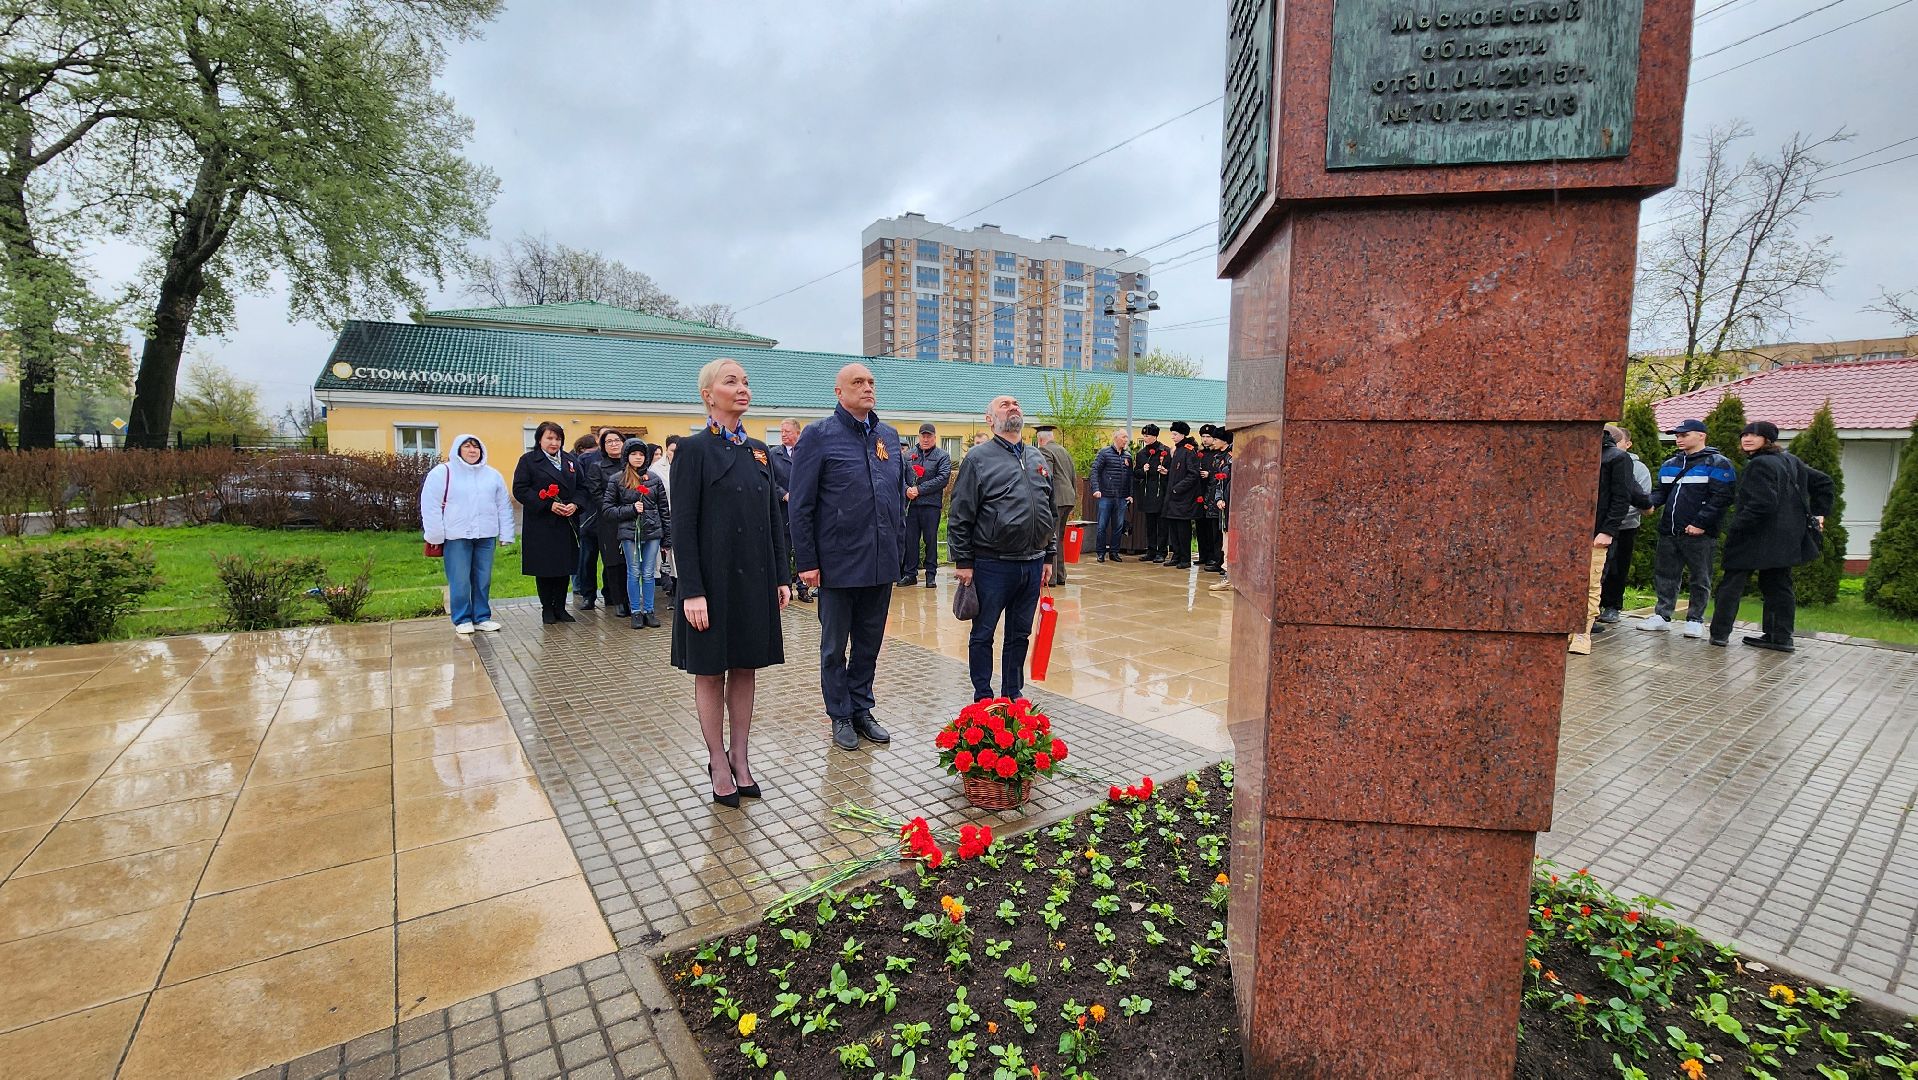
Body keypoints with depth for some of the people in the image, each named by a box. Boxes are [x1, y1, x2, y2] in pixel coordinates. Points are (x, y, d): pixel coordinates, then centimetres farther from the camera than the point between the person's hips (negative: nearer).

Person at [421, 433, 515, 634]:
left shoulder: (492, 474, 11)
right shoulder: (442, 472, 0)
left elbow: (504, 506, 12)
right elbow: (430, 506, -2)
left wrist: (505, 535, 7)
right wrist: (436, 536, -6)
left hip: (486, 536, 3)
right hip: (456, 536, -3)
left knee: (483, 580, 9)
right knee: (459, 581, 0)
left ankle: (482, 617, 18)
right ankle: (462, 620, 11)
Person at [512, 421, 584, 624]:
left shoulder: (571, 461, 13)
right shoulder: (528, 461, 0)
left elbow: (581, 487, 13)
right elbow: (520, 489, -8)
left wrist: (574, 504, -8)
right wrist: (549, 505, -17)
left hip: (566, 524, 4)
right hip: (541, 525, -4)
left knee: (565, 567, 6)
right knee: (544, 568, 2)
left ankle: (560, 607, 16)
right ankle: (547, 608, 14)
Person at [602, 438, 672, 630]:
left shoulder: (654, 478, 5)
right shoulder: (616, 479, 1)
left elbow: (664, 508, 7)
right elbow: (606, 509, 0)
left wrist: (667, 536, 4)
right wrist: (631, 509, -13)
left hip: (653, 531, 1)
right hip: (629, 532, -1)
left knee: (648, 573, 6)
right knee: (634, 573, 5)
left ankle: (649, 610, 16)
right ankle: (635, 612, 15)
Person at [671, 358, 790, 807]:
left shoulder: (758, 450, 9)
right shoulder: (694, 448, -7)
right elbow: (683, 525, -11)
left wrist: (780, 577, 8)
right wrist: (692, 591, -16)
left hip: (755, 578, 5)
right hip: (714, 579, -5)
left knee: (746, 668, 12)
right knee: (711, 672, 7)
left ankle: (740, 758, 24)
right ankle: (719, 765, 20)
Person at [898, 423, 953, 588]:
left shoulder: (943, 456, 4)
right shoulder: (909, 454, 14)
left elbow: (943, 478, -8)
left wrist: (919, 489, -12)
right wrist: (906, 489, -12)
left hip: (931, 504, -3)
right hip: (911, 504, 3)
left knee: (931, 540, 3)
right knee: (910, 539, 5)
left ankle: (931, 575, 11)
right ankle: (910, 574, 14)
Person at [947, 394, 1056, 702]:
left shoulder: (1038, 458, 13)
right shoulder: (979, 458, -4)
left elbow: (1049, 511, 18)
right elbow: (960, 516, -7)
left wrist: (1047, 556, 15)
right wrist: (963, 562, -10)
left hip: (1032, 564, 5)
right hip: (992, 565, -5)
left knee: (1020, 635, 15)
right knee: (983, 635, 6)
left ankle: (1012, 694, 29)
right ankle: (983, 698, 20)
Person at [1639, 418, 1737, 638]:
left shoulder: (1717, 463, -4)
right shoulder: (1670, 464, 13)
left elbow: (1721, 498, -11)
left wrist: (1700, 523, -18)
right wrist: (1649, 503, -5)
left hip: (1699, 534, -5)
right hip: (1668, 532, 6)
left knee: (1700, 578, 5)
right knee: (1665, 575, 10)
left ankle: (1695, 619, 14)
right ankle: (1662, 615, 19)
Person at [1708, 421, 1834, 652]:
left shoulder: (1760, 464, -16)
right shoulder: (1790, 460, 15)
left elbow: (1762, 504, -24)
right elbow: (1824, 483, 25)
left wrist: (1736, 527, -17)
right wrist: (1818, 513, 23)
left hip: (1758, 538, -9)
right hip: (1785, 538, 9)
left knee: (1732, 584, -2)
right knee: (1778, 585, 13)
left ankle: (1720, 633, -2)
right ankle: (1780, 637, 15)